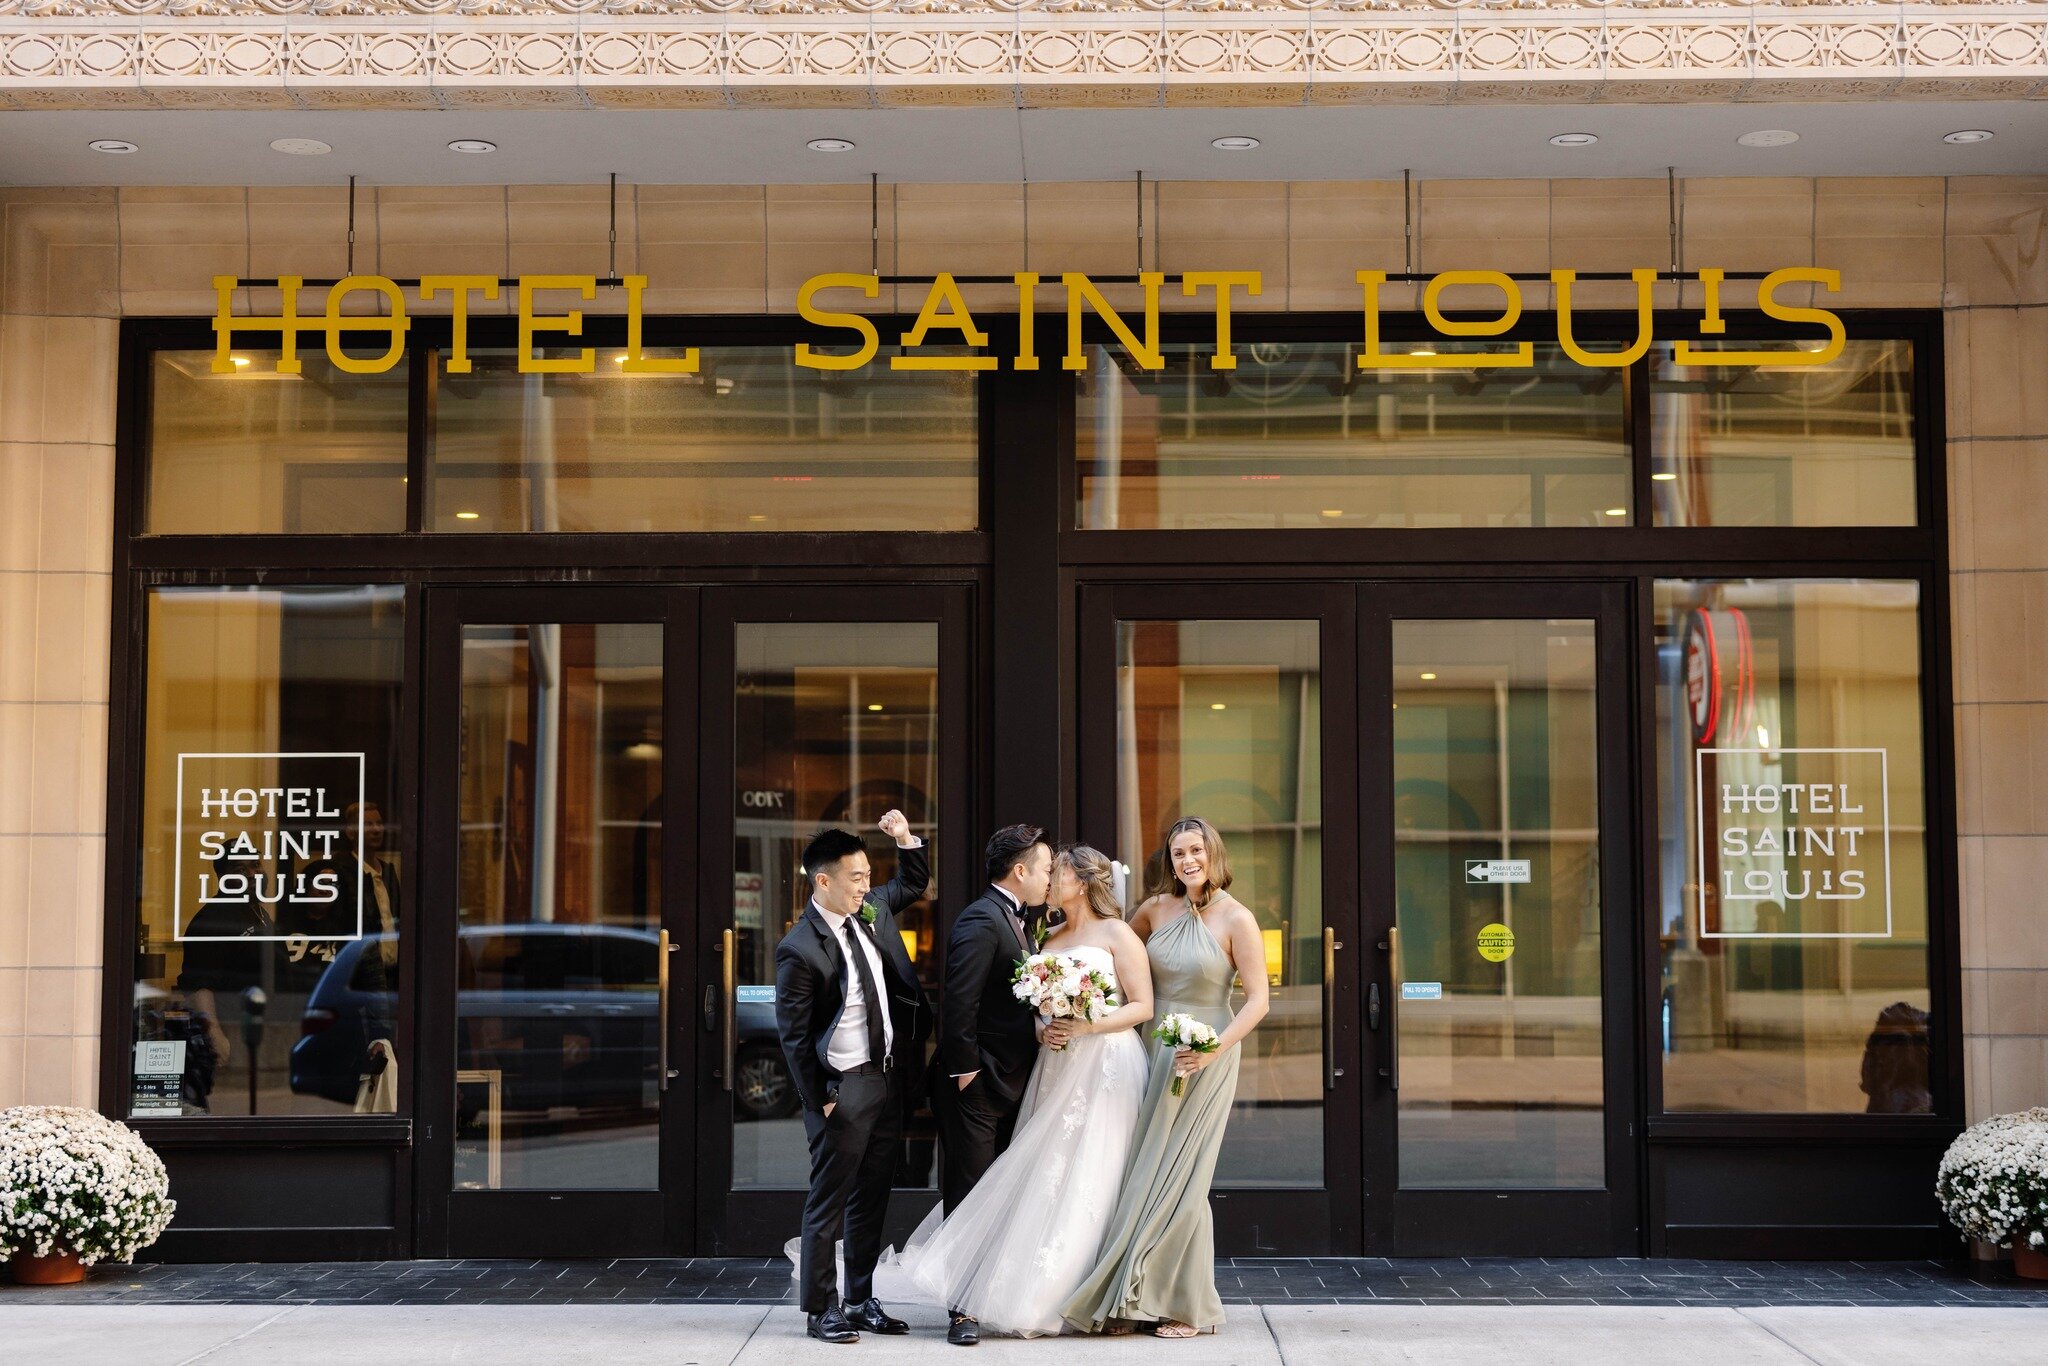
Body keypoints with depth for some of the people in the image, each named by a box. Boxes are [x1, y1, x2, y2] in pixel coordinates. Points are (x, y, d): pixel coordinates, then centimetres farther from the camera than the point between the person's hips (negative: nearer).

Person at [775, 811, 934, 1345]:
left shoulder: (872, 910, 4)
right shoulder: (799, 949, -17)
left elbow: (914, 883, 23)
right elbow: (793, 1035, -14)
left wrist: (906, 839, 4)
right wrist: (819, 1100, -12)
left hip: (889, 1079, 8)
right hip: (844, 1086, -7)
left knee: (872, 1198, 14)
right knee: (828, 1201, 2)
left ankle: (861, 1301, 24)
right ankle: (820, 1309, 10)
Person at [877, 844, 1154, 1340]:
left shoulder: (1117, 935, -1)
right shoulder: (1050, 940, 16)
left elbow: (1143, 1006, -6)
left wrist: (1085, 1026, -16)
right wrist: (1043, 1029, -6)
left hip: (1106, 1067, -6)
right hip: (1056, 1068, 6)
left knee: (1090, 1179, -6)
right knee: (1046, 1178, 0)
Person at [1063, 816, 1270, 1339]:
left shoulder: (1237, 920, -9)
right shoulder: (1155, 911, 5)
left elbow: (1257, 1001, -10)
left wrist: (1213, 1051, -21)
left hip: (1207, 1059, -5)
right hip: (1156, 1054, 5)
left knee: (1180, 1177, -3)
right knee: (1148, 1174, 5)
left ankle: (1185, 1305, 8)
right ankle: (1146, 1296, 14)